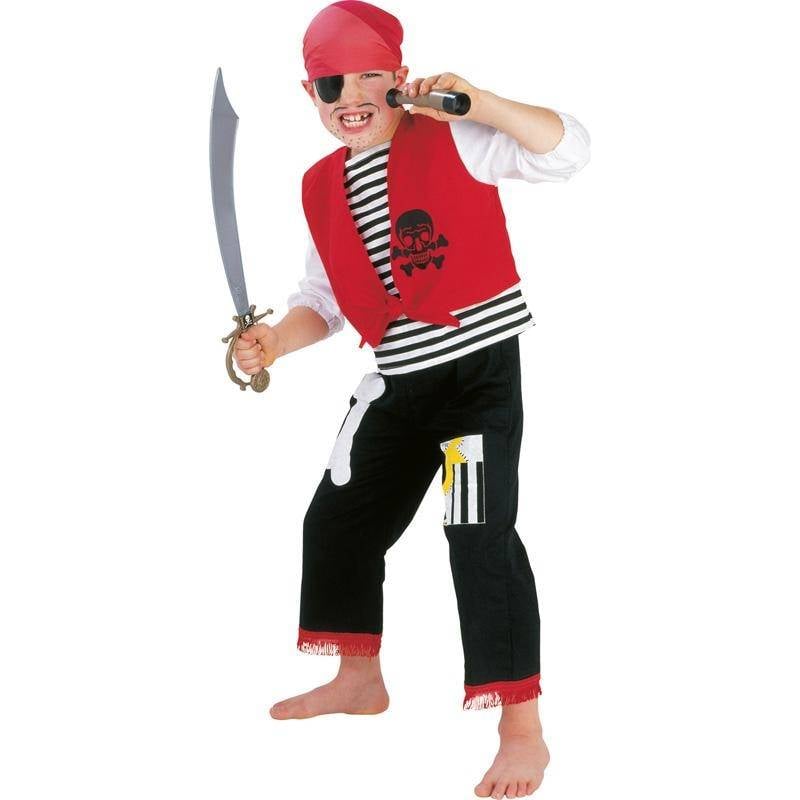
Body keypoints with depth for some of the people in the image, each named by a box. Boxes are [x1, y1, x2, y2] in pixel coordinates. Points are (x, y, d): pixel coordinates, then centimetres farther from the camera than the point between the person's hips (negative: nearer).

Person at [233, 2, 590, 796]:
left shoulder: (450, 141, -11)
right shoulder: (321, 188, 6)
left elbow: (566, 149, -19)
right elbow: (323, 299, 14)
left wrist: (476, 102, -29)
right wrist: (274, 340, -6)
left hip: (479, 365, -7)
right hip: (397, 382, 7)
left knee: (480, 530, -18)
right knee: (338, 518, 17)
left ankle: (522, 731, -11)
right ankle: (359, 678, 39)